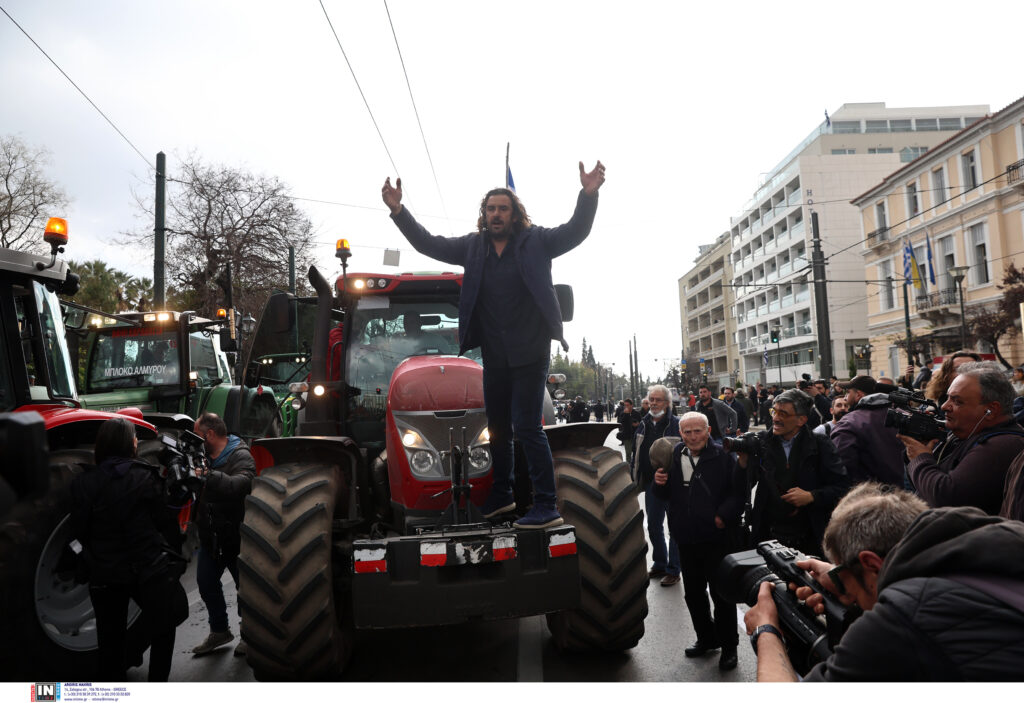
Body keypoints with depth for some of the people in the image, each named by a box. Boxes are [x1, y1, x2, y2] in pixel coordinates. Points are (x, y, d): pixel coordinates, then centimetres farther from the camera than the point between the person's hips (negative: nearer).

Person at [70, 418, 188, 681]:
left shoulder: (83, 483, -6)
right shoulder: (146, 477, -11)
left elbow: (79, 531, -1)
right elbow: (166, 523, -7)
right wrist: (174, 558, 7)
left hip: (104, 574, 2)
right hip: (148, 569, -2)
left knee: (111, 637, 17)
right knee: (162, 629, 18)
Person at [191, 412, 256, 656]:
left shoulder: (240, 456, -18)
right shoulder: (204, 456, 9)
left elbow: (242, 483, -38)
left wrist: (209, 475, -44)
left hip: (236, 537, -8)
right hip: (210, 537, 8)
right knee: (206, 584, 17)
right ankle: (219, 631, 36)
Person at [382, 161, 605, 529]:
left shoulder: (536, 241, -3)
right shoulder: (473, 246, 8)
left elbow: (575, 231, -14)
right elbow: (428, 243, 10)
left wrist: (588, 195, -30)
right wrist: (397, 210, 2)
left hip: (530, 353, -5)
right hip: (494, 356, 6)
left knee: (527, 427, -8)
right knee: (497, 427, 16)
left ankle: (546, 507, 1)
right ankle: (501, 496, 33)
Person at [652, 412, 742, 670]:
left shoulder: (723, 457, -10)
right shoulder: (674, 457, 4)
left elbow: (737, 492, -10)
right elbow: (665, 496, 12)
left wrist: (724, 516, -21)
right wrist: (660, 483, -9)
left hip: (717, 536, -5)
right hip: (686, 537, 5)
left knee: (722, 593, 7)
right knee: (692, 592, 17)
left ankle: (728, 646, 25)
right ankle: (706, 638, 37)